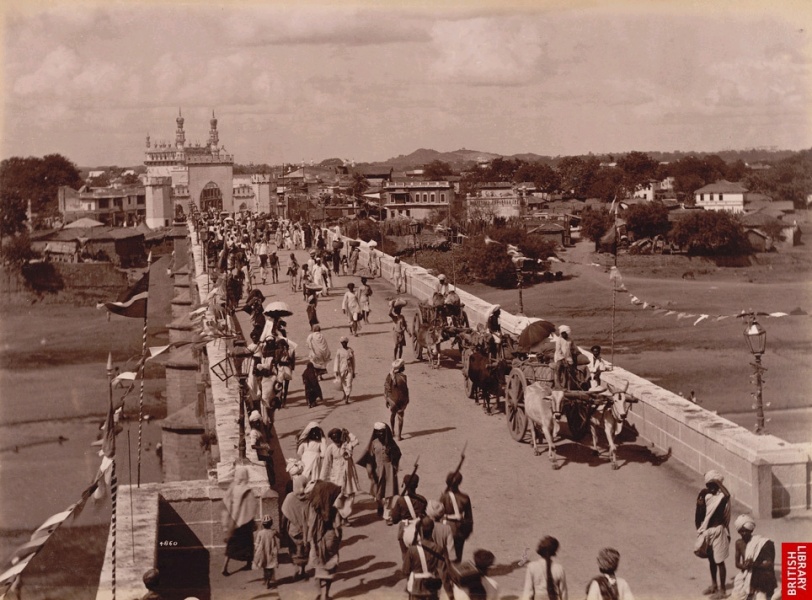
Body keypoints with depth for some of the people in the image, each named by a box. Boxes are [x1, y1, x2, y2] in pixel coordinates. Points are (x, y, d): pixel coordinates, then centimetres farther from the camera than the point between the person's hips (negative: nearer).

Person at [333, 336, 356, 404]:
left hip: (349, 370, 0)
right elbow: (336, 361, -3)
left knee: (349, 384, -10)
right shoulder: (339, 351, -2)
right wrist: (336, 371, -11)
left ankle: (347, 399, -11)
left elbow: (353, 361, 9)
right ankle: (345, 395, 41)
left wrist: (353, 372, 11)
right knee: (343, 384, 14)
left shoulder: (350, 350, 3)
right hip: (341, 369, 0)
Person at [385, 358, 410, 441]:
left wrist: (387, 399, 9)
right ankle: (399, 436, 12)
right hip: (401, 400, -4)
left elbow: (386, 388, -2)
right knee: (400, 417, 9)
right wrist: (407, 400, -1)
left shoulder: (389, 375, -8)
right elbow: (405, 390, -15)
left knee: (392, 414, 25)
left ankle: (392, 431, 37)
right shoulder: (402, 376, -21)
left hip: (392, 399, 4)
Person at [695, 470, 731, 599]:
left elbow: (727, 495, -42)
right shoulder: (707, 495, 5)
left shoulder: (722, 496, -17)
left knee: (719, 561, -2)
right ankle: (714, 584, 34)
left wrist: (718, 482, -33)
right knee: (711, 559, 19)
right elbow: (701, 514, 13)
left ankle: (722, 590, 6)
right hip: (707, 530, 7)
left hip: (718, 531, -7)